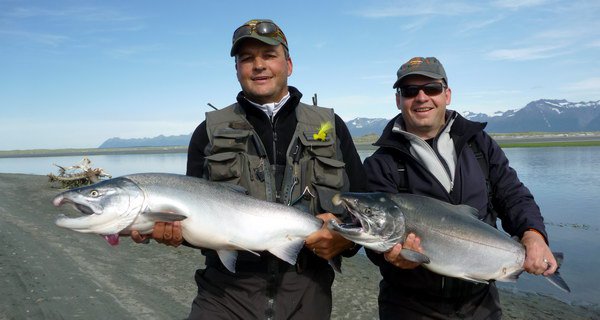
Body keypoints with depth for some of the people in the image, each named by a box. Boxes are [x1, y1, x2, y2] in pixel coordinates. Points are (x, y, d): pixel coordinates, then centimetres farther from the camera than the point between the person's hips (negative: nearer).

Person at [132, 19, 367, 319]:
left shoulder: (330, 127, 7)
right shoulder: (210, 132, 6)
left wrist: (347, 236, -14)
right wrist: (171, 227, -17)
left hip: (307, 294, 1)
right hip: (226, 294, 0)